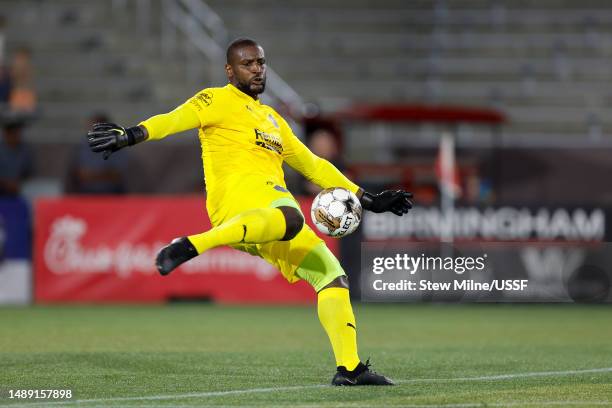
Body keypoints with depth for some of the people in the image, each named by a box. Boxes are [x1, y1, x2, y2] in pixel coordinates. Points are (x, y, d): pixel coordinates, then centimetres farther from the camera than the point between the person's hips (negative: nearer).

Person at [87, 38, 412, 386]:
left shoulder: (272, 119, 34)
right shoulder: (219, 100, 11)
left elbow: (313, 165, 38)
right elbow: (177, 119, -6)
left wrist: (366, 199, 34)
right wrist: (131, 135, -25)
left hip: (274, 202, 8)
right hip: (238, 189, -8)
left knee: (333, 277, 0)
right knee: (289, 219, -43)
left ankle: (349, 367, 0)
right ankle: (191, 246, -47)